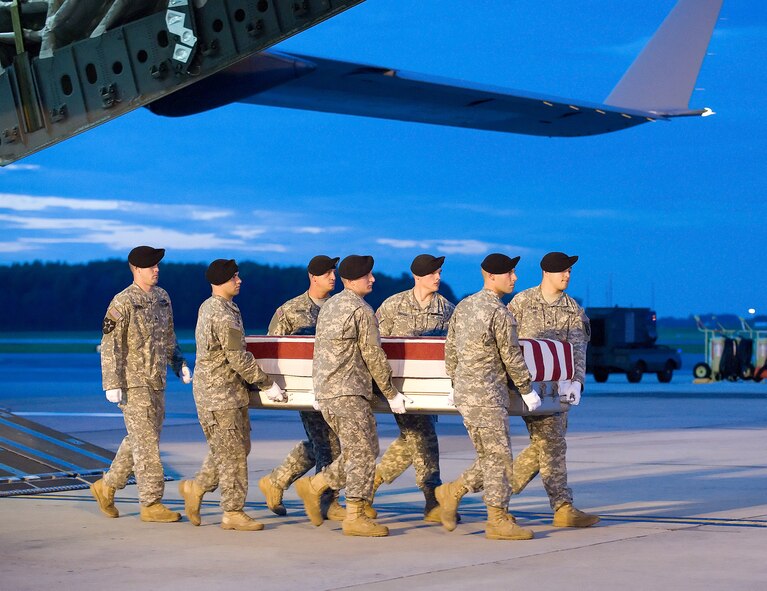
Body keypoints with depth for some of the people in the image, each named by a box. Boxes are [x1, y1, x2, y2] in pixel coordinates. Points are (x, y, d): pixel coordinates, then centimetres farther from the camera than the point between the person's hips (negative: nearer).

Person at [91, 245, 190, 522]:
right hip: (134, 384, -8)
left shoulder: (162, 297, 11)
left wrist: (180, 364, 13)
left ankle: (107, 486, 28)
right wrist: (112, 385, -18)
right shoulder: (123, 303, -12)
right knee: (146, 443, -6)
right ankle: (151, 504, -1)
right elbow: (110, 346, -14)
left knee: (140, 440, 14)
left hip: (157, 382, 8)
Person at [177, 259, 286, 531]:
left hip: (231, 392, 10)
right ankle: (233, 513, 2)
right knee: (232, 453, -4)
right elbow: (238, 359, -19)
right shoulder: (223, 315, -19)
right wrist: (268, 385, -10)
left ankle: (196, 487, 23)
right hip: (219, 393, -10)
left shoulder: (208, 307, 13)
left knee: (239, 446, 15)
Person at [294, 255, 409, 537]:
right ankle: (355, 516, -5)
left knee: (357, 451, 16)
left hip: (325, 392, 9)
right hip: (349, 392, -9)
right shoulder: (361, 310, -10)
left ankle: (313, 486, 15)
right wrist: (391, 394, -2)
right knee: (363, 452, -5)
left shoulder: (328, 306, 18)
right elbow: (373, 355, -9)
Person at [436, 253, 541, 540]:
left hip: (465, 393, 9)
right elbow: (512, 357, -10)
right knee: (498, 457, -2)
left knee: (489, 458, 17)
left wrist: (456, 385, 24)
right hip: (487, 396, -9)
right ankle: (498, 520, 1)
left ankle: (452, 492, 19)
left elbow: (450, 349, 15)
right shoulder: (500, 313, -15)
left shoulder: (463, 307, 10)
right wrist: (528, 390, 1)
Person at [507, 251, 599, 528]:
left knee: (543, 444, 7)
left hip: (557, 385, 5)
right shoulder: (522, 301, 0)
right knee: (551, 443, -9)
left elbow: (577, 349, 0)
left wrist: (575, 382, -15)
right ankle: (563, 508, -8)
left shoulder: (573, 310, 9)